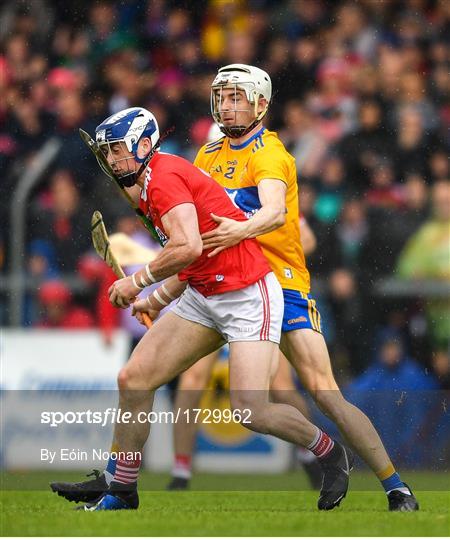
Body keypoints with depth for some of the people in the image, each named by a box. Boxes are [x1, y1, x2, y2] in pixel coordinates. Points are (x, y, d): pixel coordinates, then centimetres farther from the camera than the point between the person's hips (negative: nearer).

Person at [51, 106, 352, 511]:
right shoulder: (149, 189, 14)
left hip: (248, 296, -10)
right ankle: (121, 491, 11)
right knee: (134, 379, 3)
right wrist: (156, 300, 25)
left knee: (250, 412, -16)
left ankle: (331, 454, 9)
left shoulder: (162, 178, -16)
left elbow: (188, 248, -29)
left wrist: (138, 280, -15)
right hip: (203, 296, 10)